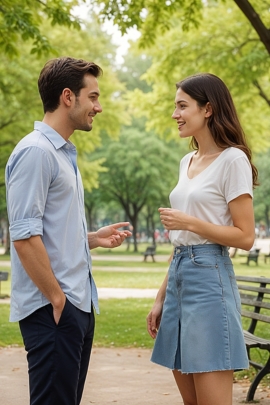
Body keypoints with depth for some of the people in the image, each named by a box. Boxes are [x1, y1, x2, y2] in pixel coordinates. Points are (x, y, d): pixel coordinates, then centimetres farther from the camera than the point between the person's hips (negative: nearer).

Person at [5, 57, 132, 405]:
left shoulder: (64, 153, 18)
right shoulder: (35, 151, -12)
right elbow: (24, 236, -19)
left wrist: (93, 239, 12)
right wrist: (57, 298, -16)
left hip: (78, 306, 9)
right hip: (53, 310, -9)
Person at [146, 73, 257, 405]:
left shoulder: (232, 160, -8)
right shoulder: (187, 162, 15)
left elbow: (245, 237, -11)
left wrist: (190, 222, -17)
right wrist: (162, 296, 18)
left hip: (209, 278, -8)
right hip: (179, 276, 8)